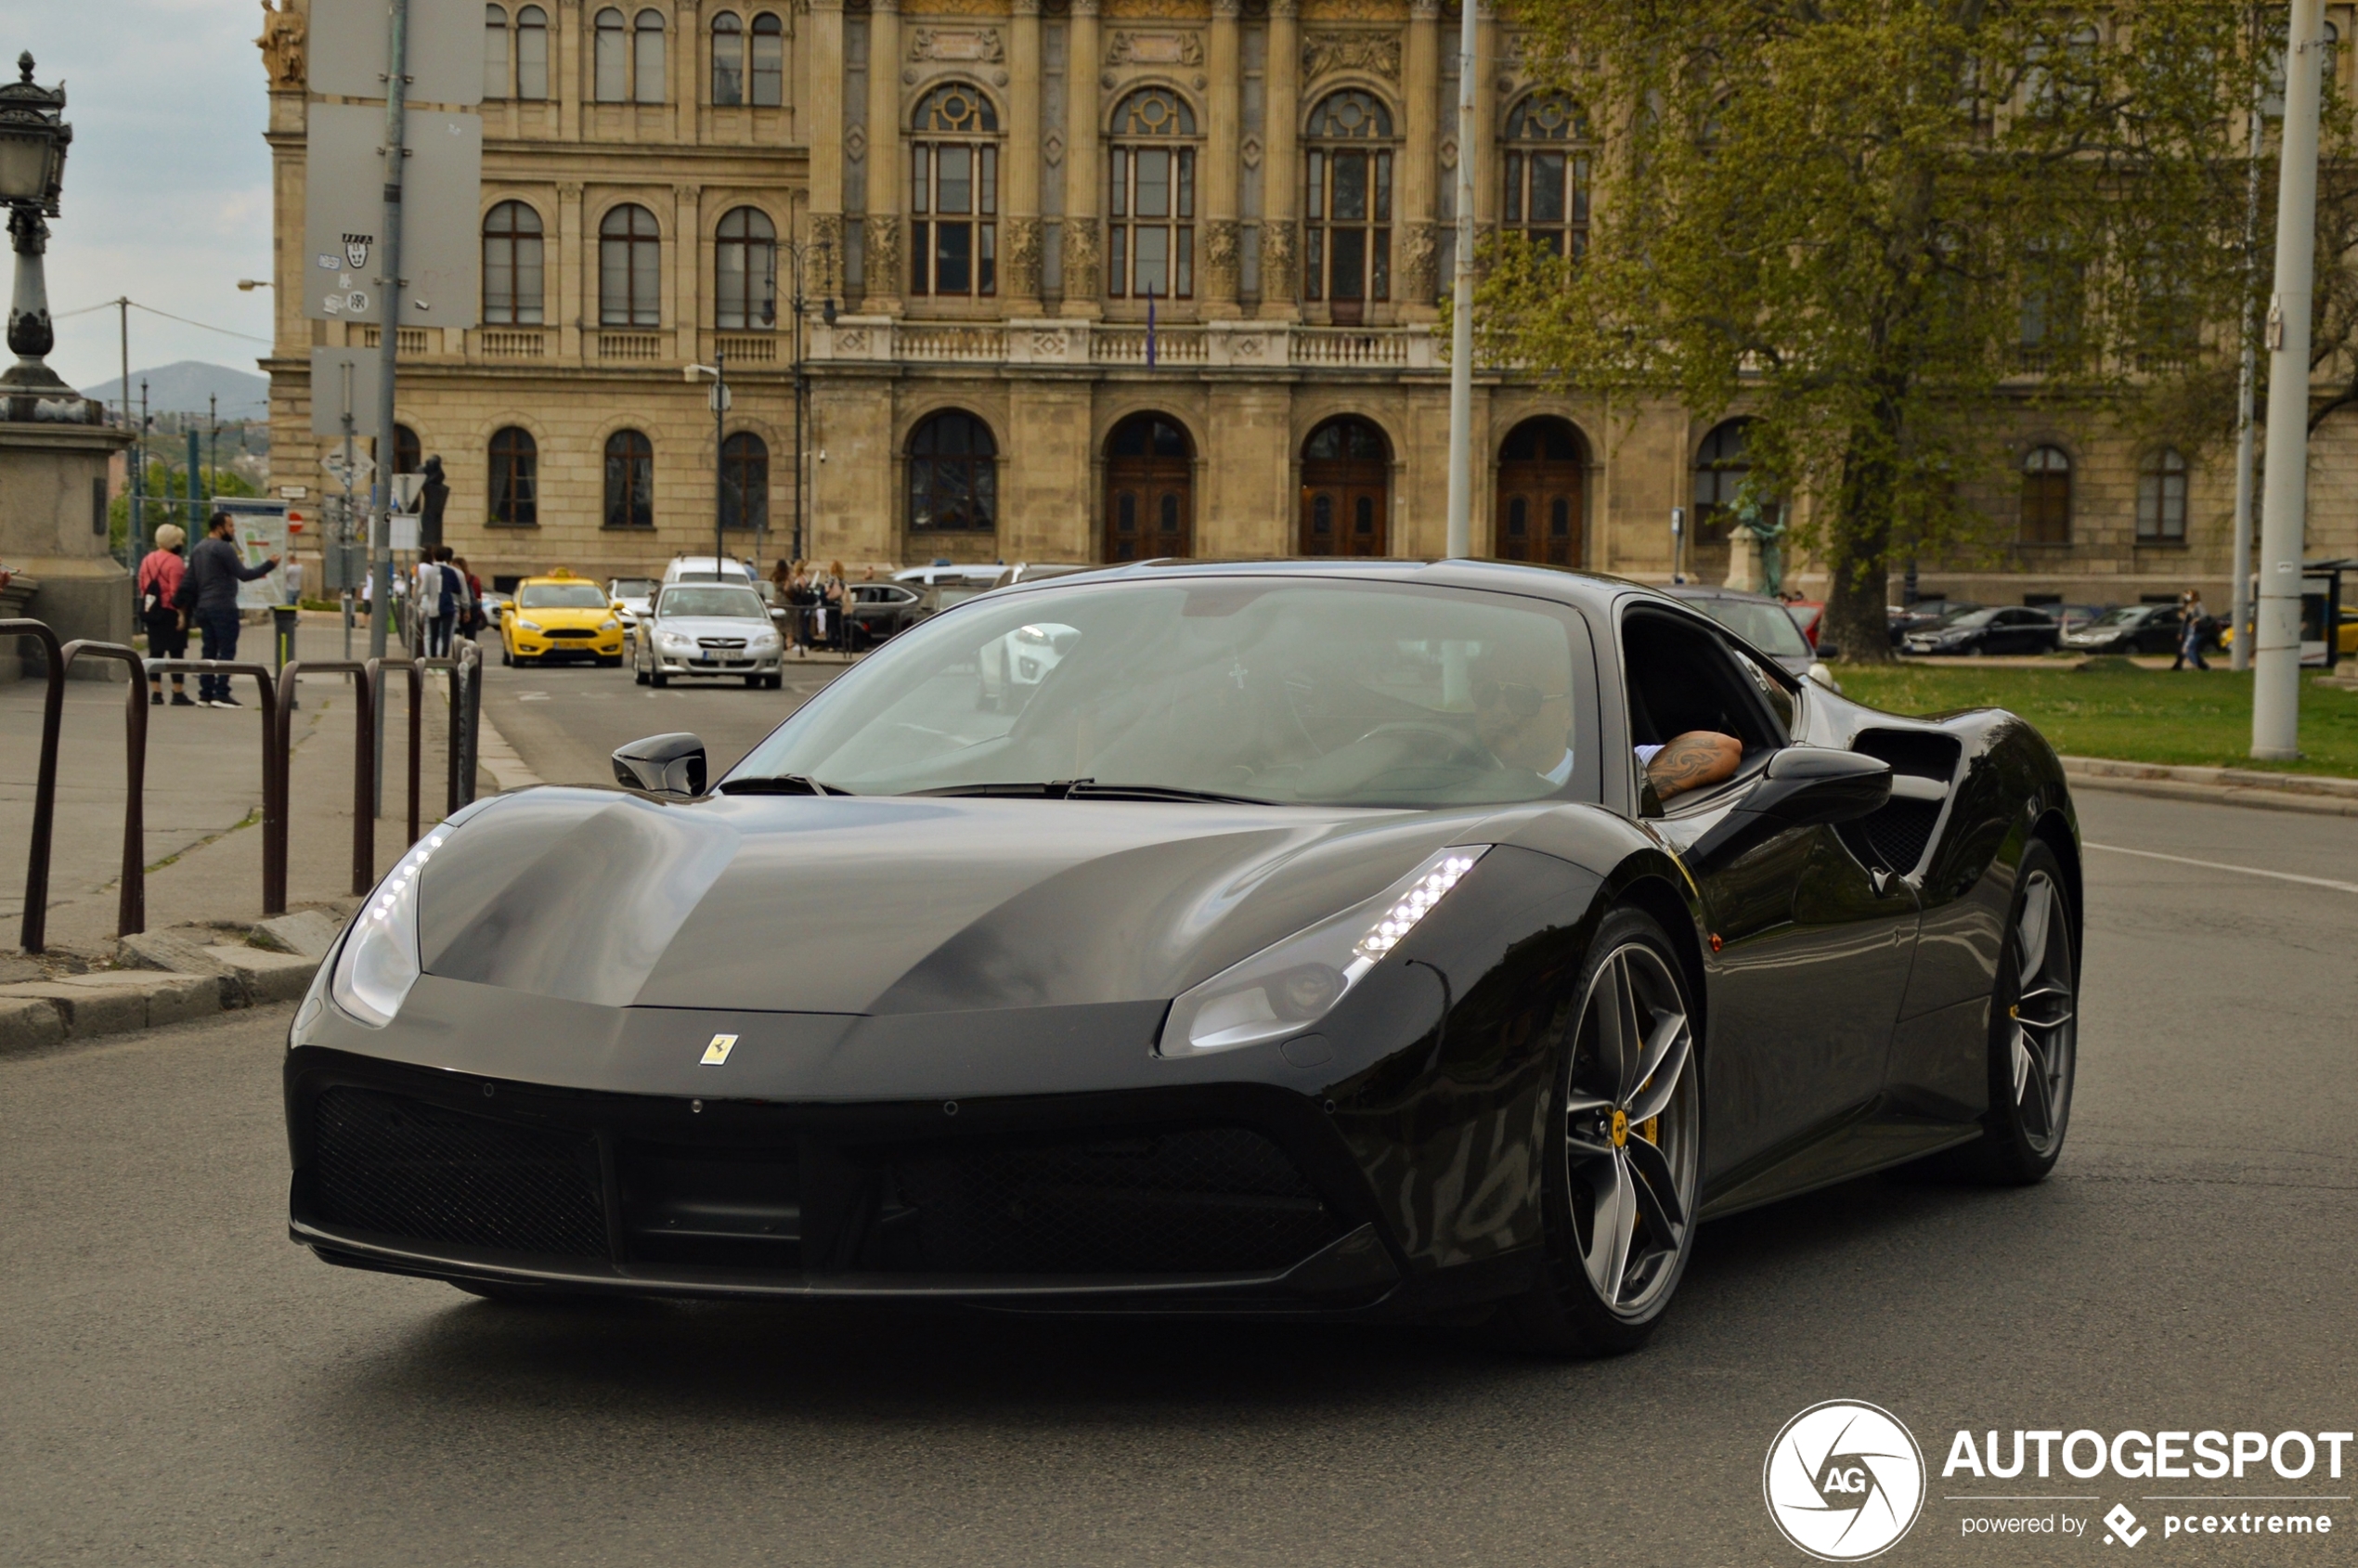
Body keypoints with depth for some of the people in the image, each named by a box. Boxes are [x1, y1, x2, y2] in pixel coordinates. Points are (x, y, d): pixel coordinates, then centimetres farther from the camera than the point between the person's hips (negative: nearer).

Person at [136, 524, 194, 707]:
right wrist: (182, 614, -16)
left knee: (155, 651, 10)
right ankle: (178, 693, -4)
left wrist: (146, 608, 18)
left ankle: (155, 692, 9)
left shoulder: (147, 560, 10)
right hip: (170, 612, -7)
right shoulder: (175, 562, -13)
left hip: (151, 611, 7)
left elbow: (142, 587, 12)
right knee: (176, 652, -3)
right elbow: (177, 592, -19)